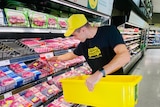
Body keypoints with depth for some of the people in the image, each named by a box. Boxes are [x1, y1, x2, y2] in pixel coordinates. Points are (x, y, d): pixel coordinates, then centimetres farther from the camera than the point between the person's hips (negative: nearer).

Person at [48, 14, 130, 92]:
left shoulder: (109, 31, -19)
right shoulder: (83, 44, -1)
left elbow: (125, 55, -36)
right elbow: (72, 54, 23)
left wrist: (100, 73, -46)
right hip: (96, 81, 5)